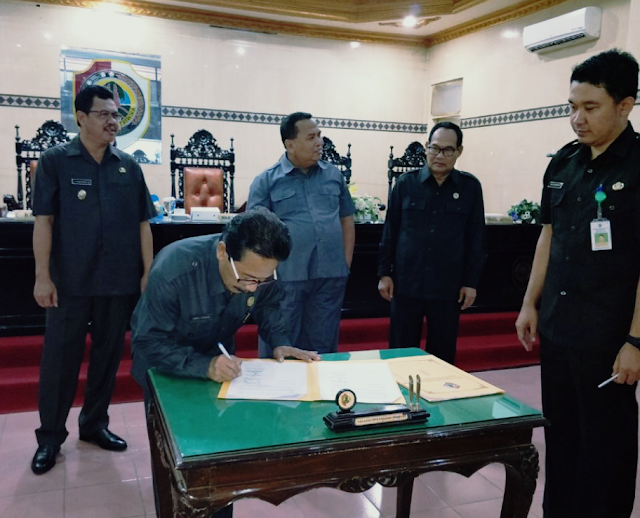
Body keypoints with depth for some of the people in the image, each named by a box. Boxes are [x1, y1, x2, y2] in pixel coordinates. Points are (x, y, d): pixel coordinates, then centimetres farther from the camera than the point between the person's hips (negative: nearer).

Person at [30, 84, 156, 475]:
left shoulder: (129, 166, 7)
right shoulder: (55, 161, -2)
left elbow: (142, 223, 7)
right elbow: (44, 220, -5)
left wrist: (148, 273, 1)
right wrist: (42, 276, -10)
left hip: (119, 281, 3)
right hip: (70, 281, -3)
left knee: (109, 354, 11)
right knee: (60, 357, 5)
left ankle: (95, 423, 28)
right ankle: (50, 436, 19)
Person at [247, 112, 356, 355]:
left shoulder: (334, 175, 9)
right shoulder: (266, 181, -1)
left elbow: (347, 221, 15)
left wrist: (346, 263, 7)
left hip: (331, 277, 3)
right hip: (284, 278, -3)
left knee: (323, 347, 15)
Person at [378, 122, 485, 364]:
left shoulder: (470, 187, 1)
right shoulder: (406, 183, 1)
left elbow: (476, 239, 3)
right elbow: (390, 231, 5)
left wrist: (471, 281, 0)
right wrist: (384, 273, 2)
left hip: (448, 287, 0)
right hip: (406, 284, 0)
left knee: (442, 357, 12)